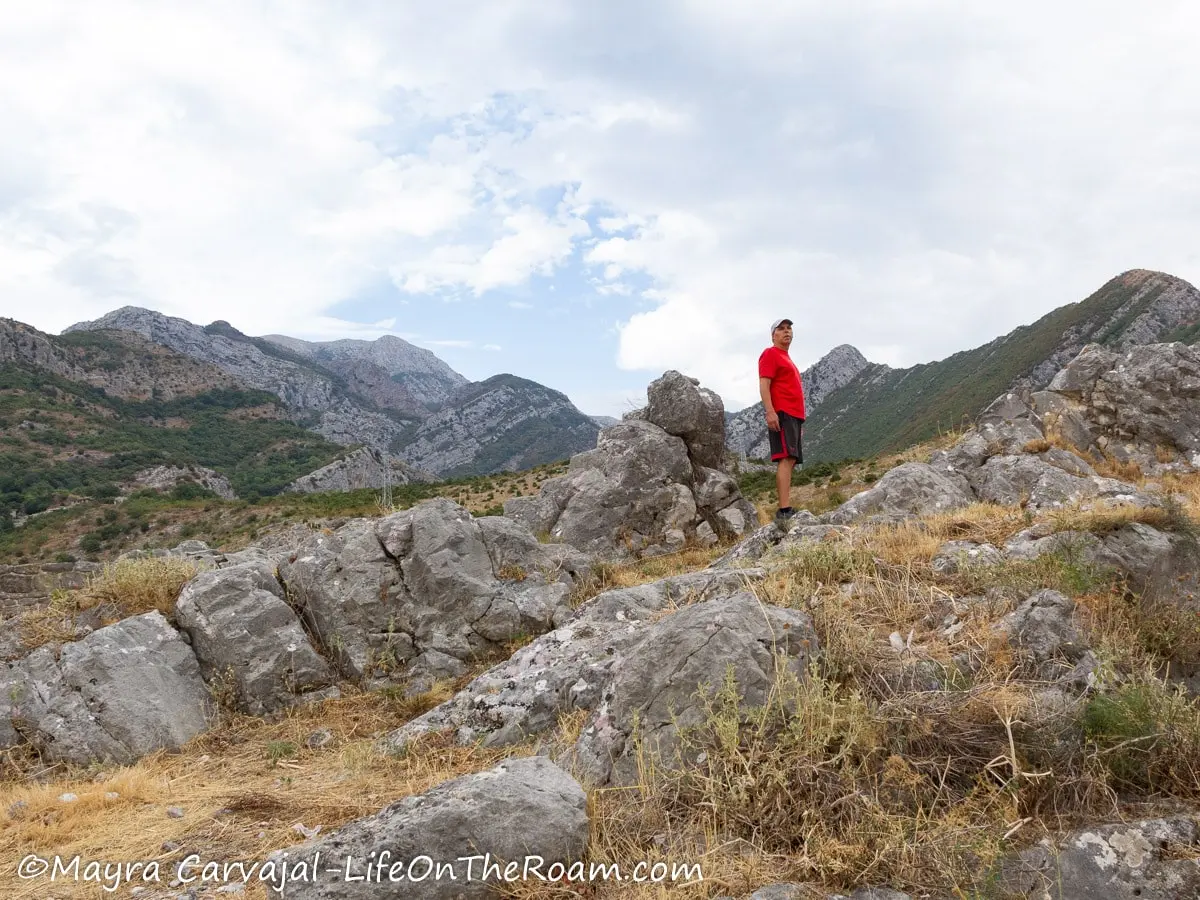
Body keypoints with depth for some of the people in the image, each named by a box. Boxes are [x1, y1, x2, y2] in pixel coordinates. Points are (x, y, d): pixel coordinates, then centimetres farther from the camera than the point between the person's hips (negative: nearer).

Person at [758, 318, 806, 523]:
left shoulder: (787, 359, 26)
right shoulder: (770, 354, -1)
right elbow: (764, 385, -13)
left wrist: (799, 421, 25)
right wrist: (770, 411, -24)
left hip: (794, 416, 10)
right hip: (781, 414, -10)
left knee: (790, 461, 4)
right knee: (786, 459, -19)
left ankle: (786, 511, 3)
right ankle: (784, 511, -26)